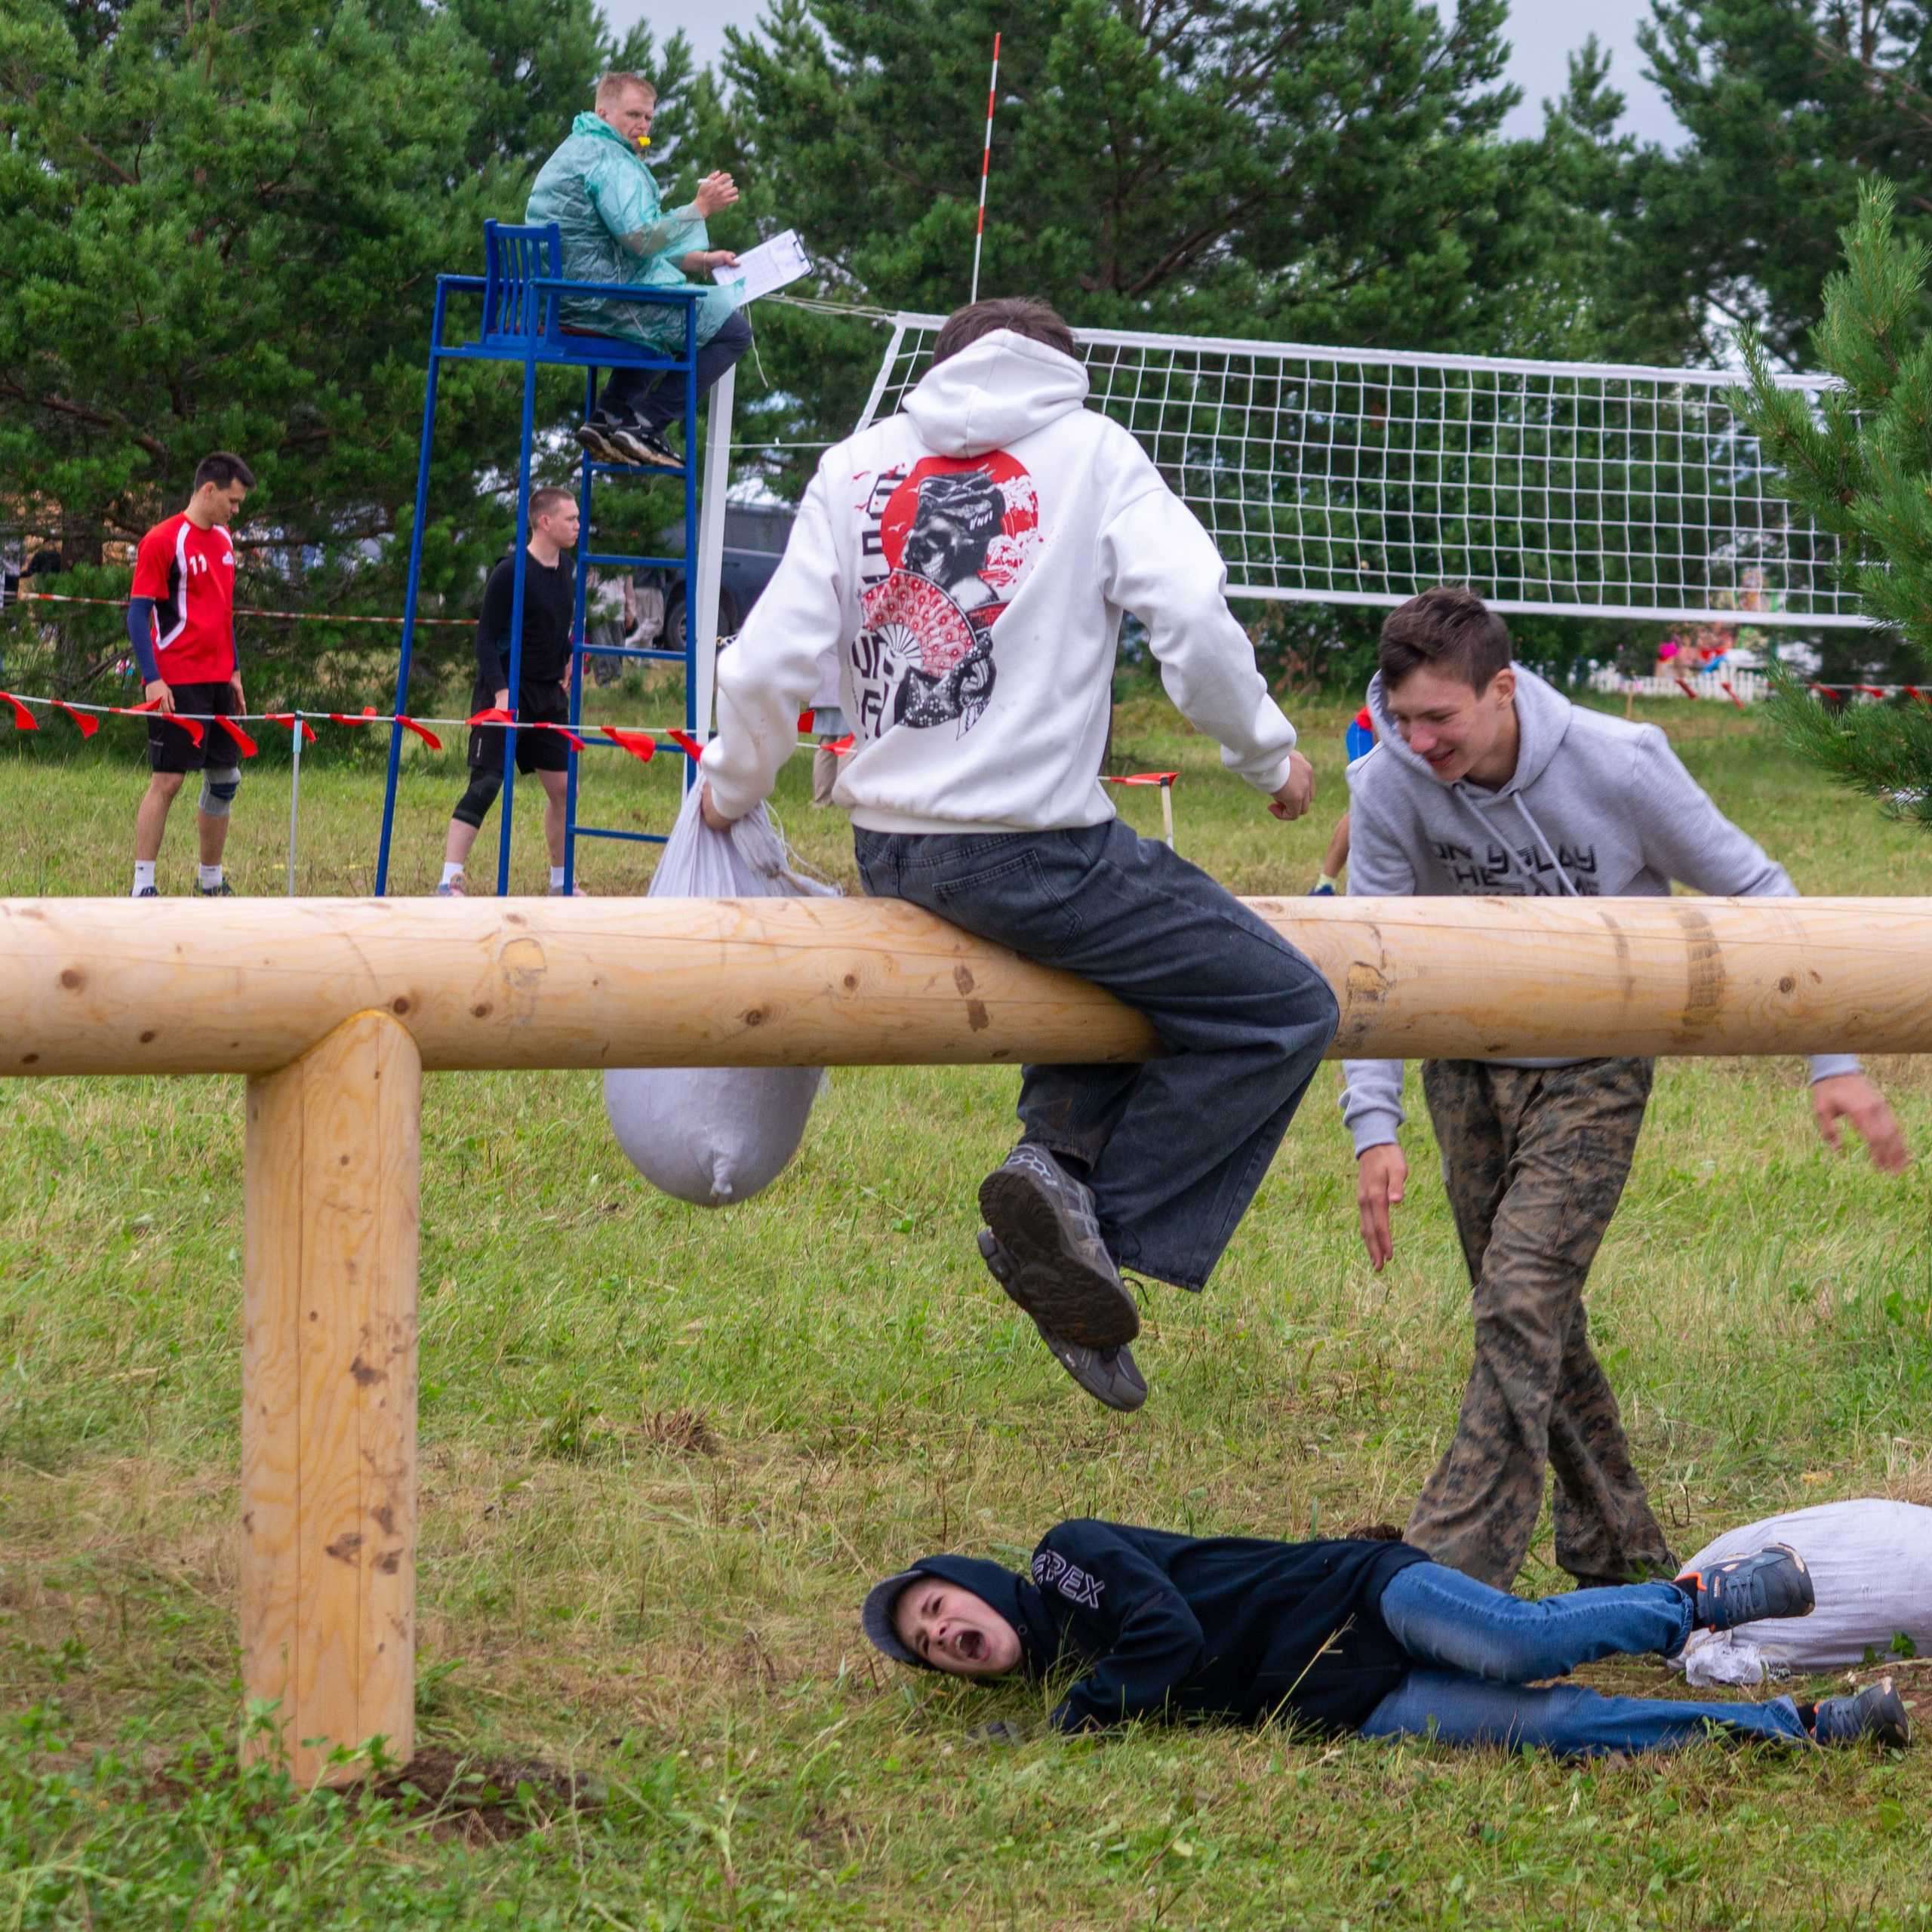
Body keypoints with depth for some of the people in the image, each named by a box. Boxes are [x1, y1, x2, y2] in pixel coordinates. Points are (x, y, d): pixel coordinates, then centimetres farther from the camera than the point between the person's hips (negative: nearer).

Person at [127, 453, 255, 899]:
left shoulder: (223, 541, 14)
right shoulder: (163, 541, -10)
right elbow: (138, 613, -12)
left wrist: (233, 671, 19)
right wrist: (152, 678, -19)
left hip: (217, 681, 8)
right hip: (177, 684, -8)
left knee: (224, 779, 10)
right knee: (167, 780, -9)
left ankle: (211, 880, 22)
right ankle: (142, 886, -6)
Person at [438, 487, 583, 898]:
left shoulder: (566, 575, 9)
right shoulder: (510, 573, -14)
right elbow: (486, 639, -14)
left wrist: (568, 660, 10)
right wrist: (501, 692, -22)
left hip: (548, 695, 7)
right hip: (506, 693, -7)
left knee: (562, 787, 8)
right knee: (485, 784, -13)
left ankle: (560, 881, 22)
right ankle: (449, 882, -14)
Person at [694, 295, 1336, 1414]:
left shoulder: (856, 464, 11)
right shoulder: (1092, 452, 3)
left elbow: (770, 663, 6)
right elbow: (1196, 624, -9)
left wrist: (728, 795, 24)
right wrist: (1269, 755, 7)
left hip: (889, 849, 6)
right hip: (1029, 850, -6)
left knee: (1132, 950, 30)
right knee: (1284, 1014, 2)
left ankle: (1063, 1154, 6)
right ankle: (1096, 1219, -9)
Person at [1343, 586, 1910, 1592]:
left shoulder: (1619, 765, -22)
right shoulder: (1390, 784, -17)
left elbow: (1753, 891, -10)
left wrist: (1833, 1060, -13)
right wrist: (1373, 1126, -24)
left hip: (1591, 1071, -3)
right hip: (1467, 1070, 4)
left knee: (1521, 1301, -17)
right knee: (1532, 1318, 8)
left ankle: (1451, 1575, -20)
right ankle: (1618, 1550, 24)